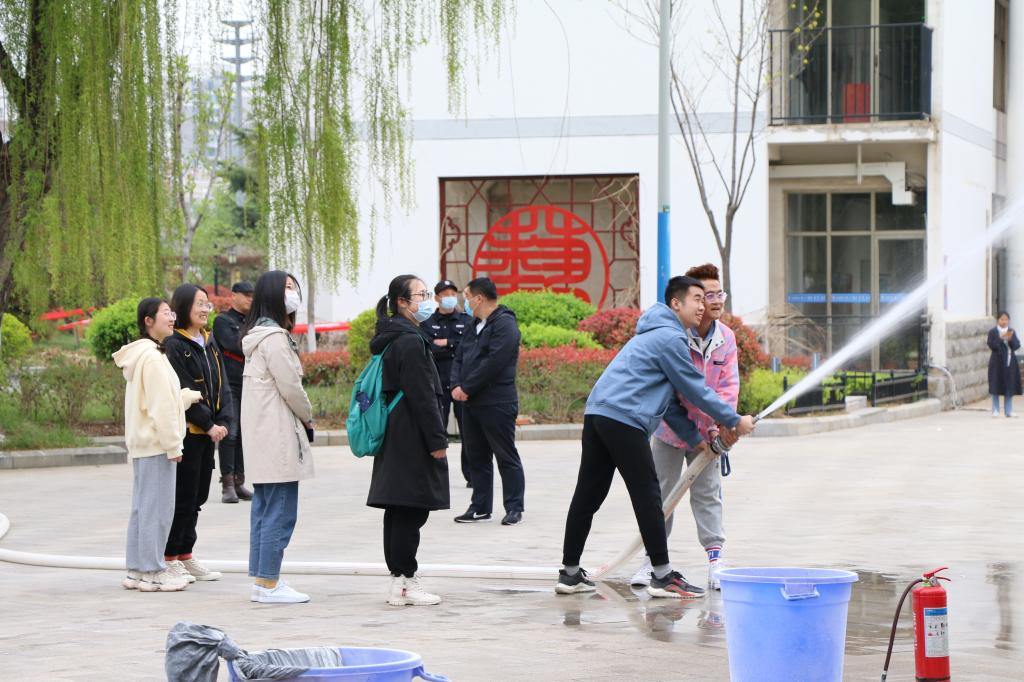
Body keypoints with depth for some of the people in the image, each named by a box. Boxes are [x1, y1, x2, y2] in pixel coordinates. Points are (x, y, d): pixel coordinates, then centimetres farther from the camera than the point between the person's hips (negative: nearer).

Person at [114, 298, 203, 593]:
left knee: (143, 507, 13)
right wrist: (173, 445, -17)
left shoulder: (142, 355, 16)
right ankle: (152, 572, -3)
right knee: (157, 508, -6)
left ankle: (137, 570, 18)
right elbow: (161, 406, -19)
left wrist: (194, 395, 28)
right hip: (156, 443, -10)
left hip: (142, 444, 10)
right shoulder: (153, 357, -16)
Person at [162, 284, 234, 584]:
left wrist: (224, 422, -3)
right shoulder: (174, 345, -11)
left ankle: (186, 556, 20)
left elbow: (222, 387, 11)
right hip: (185, 432, -8)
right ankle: (170, 559, 5)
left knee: (197, 496, 12)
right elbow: (182, 393, -16)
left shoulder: (210, 343, 13)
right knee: (183, 496, -3)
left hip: (208, 434, 8)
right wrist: (208, 424, -15)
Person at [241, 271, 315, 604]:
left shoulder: (259, 335, 17)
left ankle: (261, 579, 16)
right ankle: (268, 583, -7)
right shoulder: (274, 337, -14)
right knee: (280, 511, -8)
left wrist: (300, 419, 11)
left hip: (262, 438, 11)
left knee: (264, 509, 12)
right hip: (278, 437, -11)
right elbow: (290, 386, -15)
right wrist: (308, 418, 1)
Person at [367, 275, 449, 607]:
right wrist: (437, 440, -15)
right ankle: (405, 582, -4)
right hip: (412, 439, -10)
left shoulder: (392, 339, 15)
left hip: (394, 438, 10)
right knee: (410, 511, -6)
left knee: (398, 511, 11)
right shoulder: (410, 341, -15)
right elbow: (422, 395, -18)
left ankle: (399, 580, 15)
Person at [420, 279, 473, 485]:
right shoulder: (427, 324, 7)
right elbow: (428, 350, -7)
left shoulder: (467, 321, 11)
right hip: (437, 385, -1)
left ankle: (471, 475, 6)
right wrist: (456, 348, -11)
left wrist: (446, 344, -8)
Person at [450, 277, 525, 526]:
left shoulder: (505, 325, -12)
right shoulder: (474, 326, 17)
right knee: (475, 456, 12)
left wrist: (467, 388, -17)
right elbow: (459, 358, 14)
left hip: (497, 404, -9)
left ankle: (514, 508, 3)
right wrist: (456, 385, -4)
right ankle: (480, 507, 18)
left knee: (506, 456, -2)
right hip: (471, 403, 9)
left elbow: (493, 363, -21)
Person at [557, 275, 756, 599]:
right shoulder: (670, 338, -5)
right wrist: (734, 421, 6)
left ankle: (570, 572, 14)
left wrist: (697, 439, 24)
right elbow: (696, 390, -4)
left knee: (588, 494, 11)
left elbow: (666, 400, 27)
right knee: (647, 495, -4)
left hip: (597, 414, 10)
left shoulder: (656, 335, 27)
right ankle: (663, 576, 0)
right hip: (624, 419, -10)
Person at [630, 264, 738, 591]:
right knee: (661, 492, 6)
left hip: (706, 432, 3)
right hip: (670, 428, -3)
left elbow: (729, 385, -5)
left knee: (707, 493, 4)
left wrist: (718, 425, -18)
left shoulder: (726, 338, -5)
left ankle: (715, 560, 6)